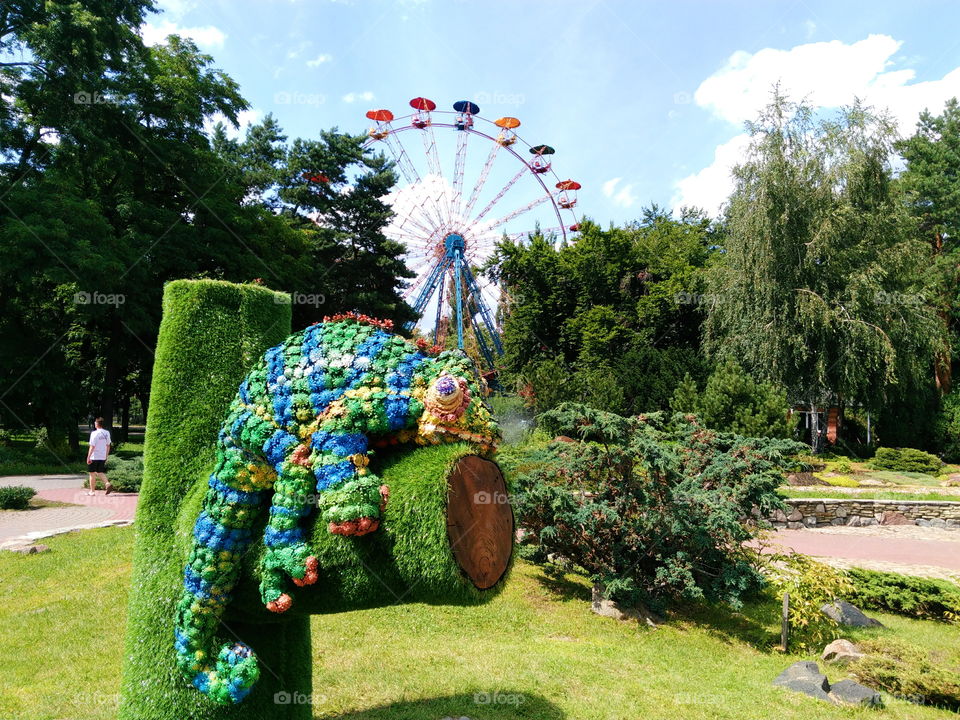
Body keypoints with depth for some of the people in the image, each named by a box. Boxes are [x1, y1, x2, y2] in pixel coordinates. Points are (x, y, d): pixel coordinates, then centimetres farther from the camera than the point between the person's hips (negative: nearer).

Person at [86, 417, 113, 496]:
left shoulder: (94, 433, -14)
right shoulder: (107, 433, 4)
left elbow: (92, 447, -15)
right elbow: (108, 445, 10)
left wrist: (88, 457, -10)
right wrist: (106, 456, 18)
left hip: (94, 457, -5)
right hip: (103, 457, 5)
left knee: (92, 474, 6)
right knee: (101, 472, 15)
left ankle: (92, 491, 13)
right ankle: (107, 484, -8)